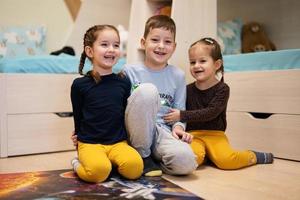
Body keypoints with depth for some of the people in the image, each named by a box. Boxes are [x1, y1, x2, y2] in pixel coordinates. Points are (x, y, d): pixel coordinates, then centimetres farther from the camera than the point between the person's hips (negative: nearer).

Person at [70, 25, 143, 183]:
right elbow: (78, 118, 10)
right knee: (98, 171, -32)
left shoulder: (124, 82, 6)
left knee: (134, 166, -28)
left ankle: (110, 162, 1)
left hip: (118, 142, 2)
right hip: (90, 143, -2)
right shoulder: (80, 84, 0)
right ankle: (79, 164, 0)